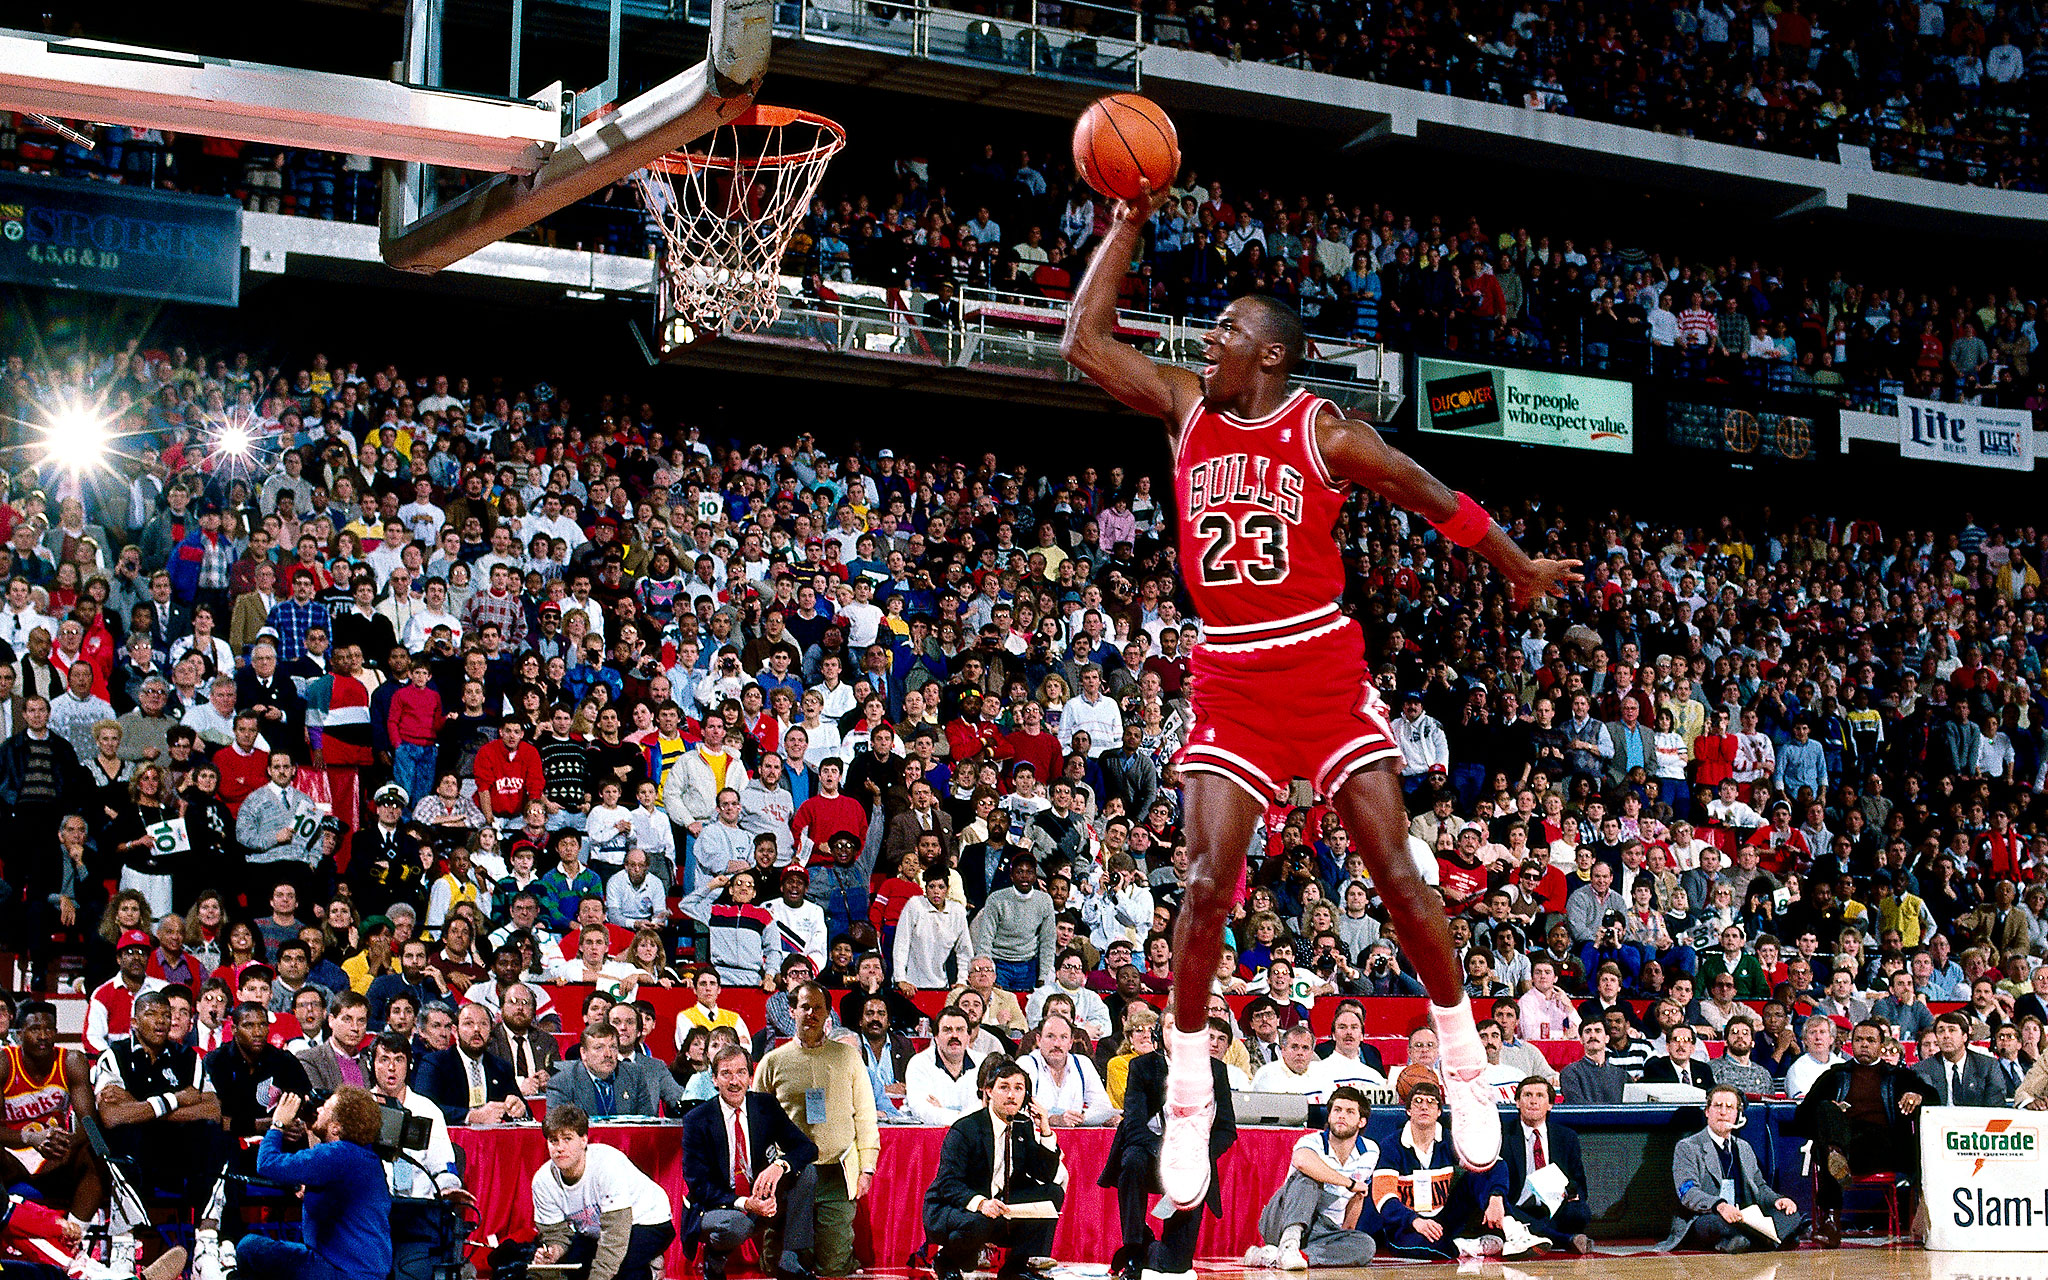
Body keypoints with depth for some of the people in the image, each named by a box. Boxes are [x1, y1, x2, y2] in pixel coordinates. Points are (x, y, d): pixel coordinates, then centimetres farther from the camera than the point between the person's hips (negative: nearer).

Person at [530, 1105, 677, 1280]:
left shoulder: (608, 1164, -32)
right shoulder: (542, 1181, -14)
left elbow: (615, 1233, -34)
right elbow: (556, 1233, -5)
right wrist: (554, 1251, -29)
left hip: (646, 1221, -6)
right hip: (594, 1232, 6)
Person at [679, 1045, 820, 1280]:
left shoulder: (766, 1106, 0)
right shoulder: (697, 1120, -9)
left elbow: (807, 1147, -7)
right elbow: (698, 1184, -13)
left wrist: (779, 1165, -30)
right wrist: (744, 1204, -29)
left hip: (761, 1201, 4)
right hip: (718, 1206, -4)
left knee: (806, 1171, -18)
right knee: (735, 1226, -38)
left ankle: (789, 1261, -15)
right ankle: (715, 1257, 0)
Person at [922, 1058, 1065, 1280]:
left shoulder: (1024, 1126, 4)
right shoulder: (964, 1129, -15)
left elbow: (1046, 1176, 1)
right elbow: (949, 1184, -21)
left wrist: (1045, 1132, -11)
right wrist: (979, 1203, -40)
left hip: (1000, 1207, 6)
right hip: (949, 1209, -6)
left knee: (1053, 1192, -8)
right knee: (975, 1223, -39)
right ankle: (947, 1260, -4)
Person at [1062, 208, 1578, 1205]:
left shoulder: (1324, 432, -5)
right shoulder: (1185, 409, 5)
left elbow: (1434, 499, 7)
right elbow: (1084, 340, 4)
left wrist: (1522, 570, 17)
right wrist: (1129, 224, 2)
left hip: (1326, 669, -2)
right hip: (1229, 682, 2)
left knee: (1396, 871, -4)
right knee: (1207, 883, -10)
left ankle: (1465, 1065, 12)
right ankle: (1188, 1100, 1)